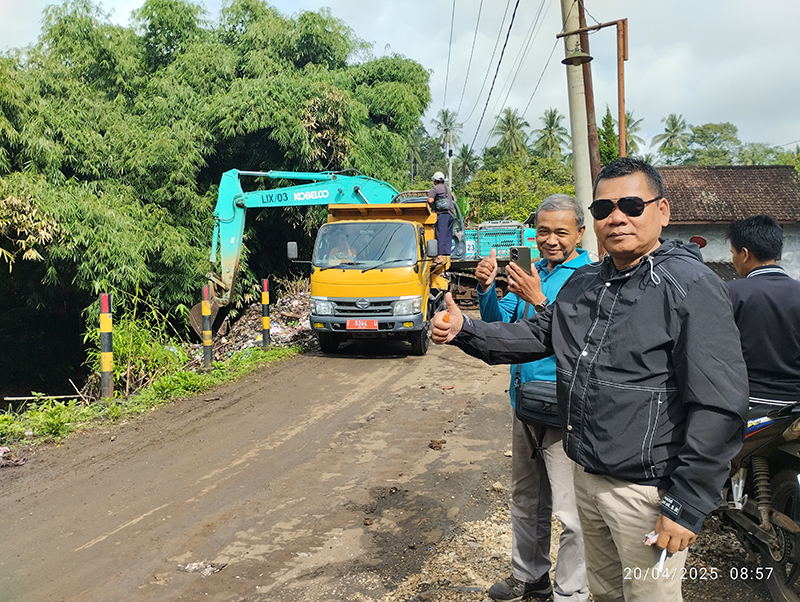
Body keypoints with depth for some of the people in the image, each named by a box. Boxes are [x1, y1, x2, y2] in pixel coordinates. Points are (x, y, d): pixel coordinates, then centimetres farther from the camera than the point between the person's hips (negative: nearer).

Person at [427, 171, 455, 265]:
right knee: (448, 236, 7)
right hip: (451, 214, 8)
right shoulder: (447, 189, 25)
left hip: (442, 214, -8)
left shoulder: (434, 189, -2)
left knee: (441, 235, -13)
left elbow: (430, 200, -15)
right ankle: (447, 255, 6)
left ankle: (440, 256, -20)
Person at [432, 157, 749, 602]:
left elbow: (719, 408, -20)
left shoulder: (692, 287, -17)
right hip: (587, 475, 7)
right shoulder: (584, 283, 8)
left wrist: (687, 505, -19)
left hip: (646, 490, -7)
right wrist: (465, 331, -5)